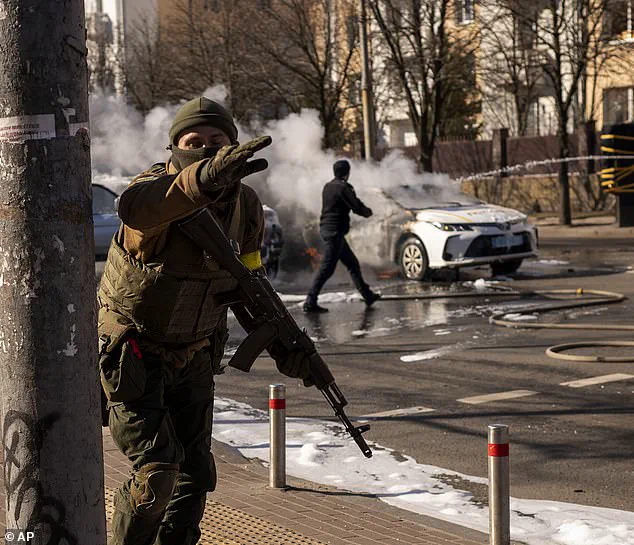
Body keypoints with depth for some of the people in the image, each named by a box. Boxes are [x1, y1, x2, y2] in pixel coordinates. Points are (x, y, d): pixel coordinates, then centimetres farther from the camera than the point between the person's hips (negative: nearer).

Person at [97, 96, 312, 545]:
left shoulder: (245, 205, -5)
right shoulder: (159, 186, -24)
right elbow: (137, 206, -51)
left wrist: (284, 347, 3)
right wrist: (206, 177, -70)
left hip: (194, 360, 6)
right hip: (134, 358, -6)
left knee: (195, 478, 10)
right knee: (157, 474, -14)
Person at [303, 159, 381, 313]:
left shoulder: (328, 186, 13)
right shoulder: (343, 187, -13)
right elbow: (357, 207, -15)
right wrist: (367, 212, 8)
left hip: (327, 229, 10)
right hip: (335, 230, -10)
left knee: (352, 263, 17)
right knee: (327, 267, -9)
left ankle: (367, 295, 25)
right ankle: (310, 302, -12)